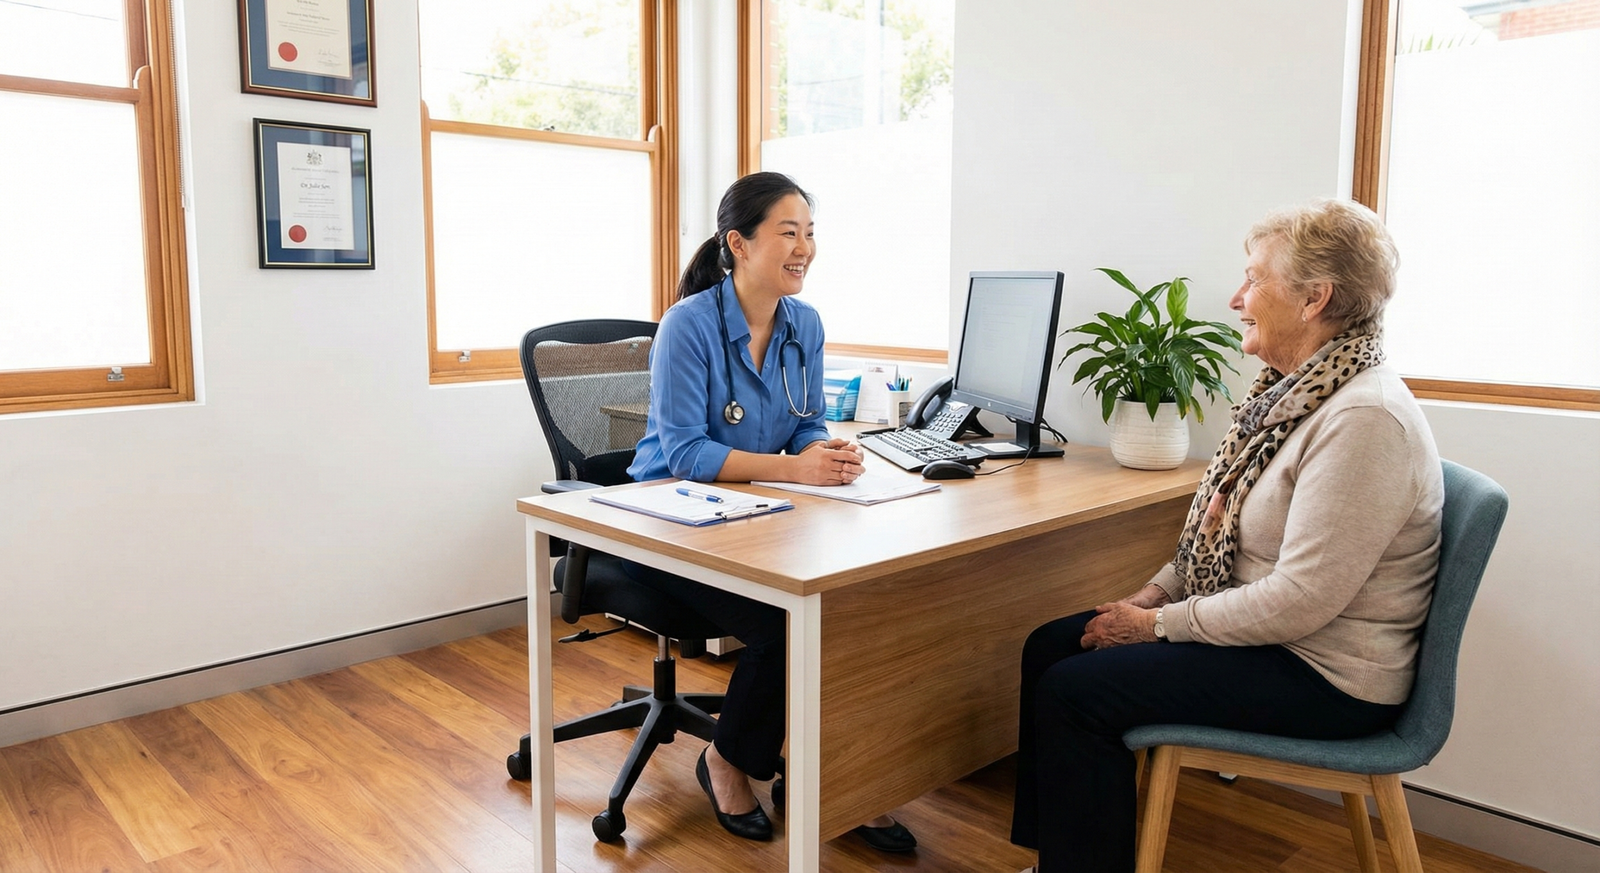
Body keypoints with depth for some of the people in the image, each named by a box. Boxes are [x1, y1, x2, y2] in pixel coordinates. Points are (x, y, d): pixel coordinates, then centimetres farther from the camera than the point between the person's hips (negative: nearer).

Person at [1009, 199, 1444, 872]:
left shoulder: (1363, 419, -25)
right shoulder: (1293, 388, 7)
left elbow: (1300, 600, -27)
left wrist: (1160, 625, -17)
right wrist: (1154, 594, 3)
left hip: (1324, 678, -10)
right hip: (1257, 629, 10)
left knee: (1073, 689, -15)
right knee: (1050, 646, 4)